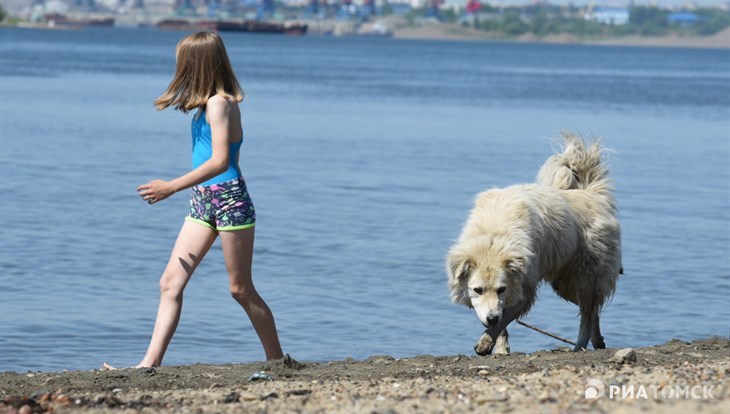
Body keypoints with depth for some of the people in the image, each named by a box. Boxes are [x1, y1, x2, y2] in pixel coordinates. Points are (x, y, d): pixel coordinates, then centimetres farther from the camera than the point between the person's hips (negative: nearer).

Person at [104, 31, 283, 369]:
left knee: (241, 290, 0)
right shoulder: (206, 104, 12)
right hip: (202, 201, 9)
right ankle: (150, 363, -3)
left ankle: (277, 362, 12)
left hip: (229, 200, -9)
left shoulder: (220, 103, -16)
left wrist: (172, 187, -26)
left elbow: (220, 161, -26)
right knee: (170, 282, 0)